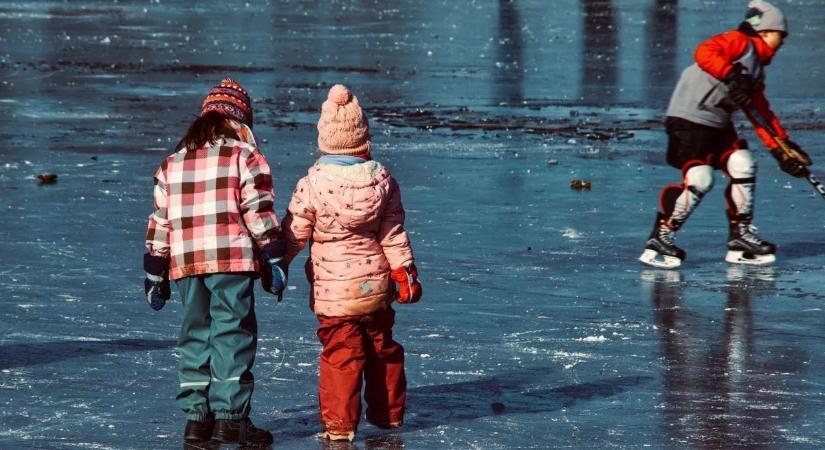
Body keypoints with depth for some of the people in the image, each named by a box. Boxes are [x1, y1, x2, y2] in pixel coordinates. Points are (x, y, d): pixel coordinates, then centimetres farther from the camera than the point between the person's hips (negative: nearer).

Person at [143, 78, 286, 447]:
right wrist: (274, 261, -1)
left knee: (195, 337, 12)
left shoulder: (173, 163, 17)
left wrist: (155, 274, 20)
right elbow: (259, 213, -4)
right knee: (232, 335, -3)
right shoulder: (244, 156, 2)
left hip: (186, 264, 5)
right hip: (232, 262, -5)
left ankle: (196, 416, 11)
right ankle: (230, 417, -8)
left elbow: (159, 222, 16)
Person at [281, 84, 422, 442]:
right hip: (376, 282, 4)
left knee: (340, 352, 1)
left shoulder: (312, 185, -15)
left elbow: (293, 235, -7)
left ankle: (339, 423, 1)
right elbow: (394, 235, 0)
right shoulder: (382, 180, -4)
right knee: (382, 348, 17)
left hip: (333, 287, -4)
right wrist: (405, 274, 8)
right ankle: (389, 413, 27)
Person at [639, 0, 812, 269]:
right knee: (699, 180, -18)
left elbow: (763, 116, 21)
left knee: (744, 166, 0)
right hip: (689, 119, -10)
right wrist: (733, 75, -31)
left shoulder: (757, 70, 20)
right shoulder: (740, 42, -7)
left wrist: (783, 148, 14)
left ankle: (741, 237, 11)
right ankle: (659, 241, -10)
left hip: (718, 125, 10)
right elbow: (704, 53, -25)